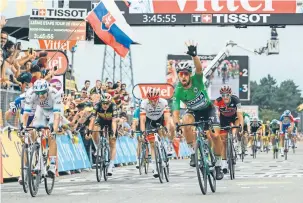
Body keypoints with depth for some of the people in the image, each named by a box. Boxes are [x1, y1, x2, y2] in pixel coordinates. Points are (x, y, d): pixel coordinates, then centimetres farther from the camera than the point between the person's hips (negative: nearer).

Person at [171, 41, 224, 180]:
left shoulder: (196, 80, -26)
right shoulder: (178, 91, -24)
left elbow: (199, 68, -47)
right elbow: (176, 110, -30)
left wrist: (194, 55, -66)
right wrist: (176, 123, -50)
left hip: (208, 109, -1)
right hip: (193, 111, 1)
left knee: (215, 136, -17)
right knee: (186, 123, -33)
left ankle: (218, 166, 0)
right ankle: (193, 153, -18)